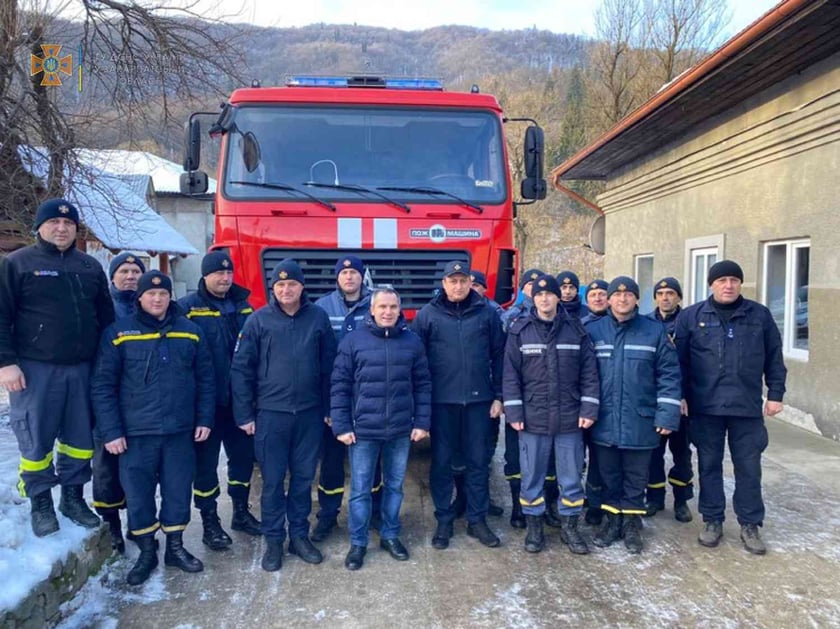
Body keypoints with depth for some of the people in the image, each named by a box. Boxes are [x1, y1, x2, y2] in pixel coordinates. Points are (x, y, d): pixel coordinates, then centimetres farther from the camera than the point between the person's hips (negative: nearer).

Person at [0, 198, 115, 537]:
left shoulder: (90, 267, 11)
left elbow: (106, 317, 16)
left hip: (83, 369, 4)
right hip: (35, 369, -4)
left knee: (80, 436, 10)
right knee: (36, 439, 4)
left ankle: (73, 496, 25)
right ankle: (40, 503, 19)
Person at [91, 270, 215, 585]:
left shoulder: (191, 331, 4)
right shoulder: (118, 333, -3)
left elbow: (205, 380, 8)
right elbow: (102, 386, -4)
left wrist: (204, 419, 3)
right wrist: (111, 431, -9)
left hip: (180, 432, 2)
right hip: (136, 434, -2)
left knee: (178, 492, 11)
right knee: (138, 496, 8)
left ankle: (175, 547, 30)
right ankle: (147, 552, 27)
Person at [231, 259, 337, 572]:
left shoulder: (318, 318, 1)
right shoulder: (258, 320, -3)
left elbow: (329, 366, 5)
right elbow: (241, 369, -1)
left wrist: (329, 408, 4)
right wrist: (244, 414, -4)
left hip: (309, 413, 1)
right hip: (270, 413, -1)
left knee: (303, 477, 11)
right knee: (272, 480, 7)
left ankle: (299, 535, 27)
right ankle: (273, 540, 22)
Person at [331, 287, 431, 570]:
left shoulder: (412, 341, 2)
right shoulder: (353, 340, -4)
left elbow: (423, 384, 6)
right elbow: (340, 385, -3)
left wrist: (422, 422, 1)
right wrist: (341, 426, -7)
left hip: (401, 430, 2)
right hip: (363, 429, -2)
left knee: (394, 486, 15)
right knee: (360, 489, 7)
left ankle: (390, 535, 33)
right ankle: (358, 542, 23)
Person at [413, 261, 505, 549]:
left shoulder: (487, 312, 2)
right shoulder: (428, 314, 0)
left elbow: (498, 355, 5)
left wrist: (498, 395, 2)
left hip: (479, 399, 1)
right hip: (441, 400, -1)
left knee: (478, 461, 10)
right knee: (441, 461, 7)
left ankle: (477, 520, 23)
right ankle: (444, 520, 22)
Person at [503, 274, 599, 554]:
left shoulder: (576, 330, 2)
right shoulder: (519, 330, -1)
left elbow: (589, 372, 3)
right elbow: (510, 374, -2)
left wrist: (589, 409, -2)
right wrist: (513, 412, -6)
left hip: (569, 418, 1)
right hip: (532, 418, -1)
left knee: (571, 476, 11)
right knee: (532, 476, 10)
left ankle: (569, 526, 28)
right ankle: (534, 526, 26)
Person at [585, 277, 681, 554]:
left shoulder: (655, 332, -2)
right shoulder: (592, 331, 1)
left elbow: (668, 375, -3)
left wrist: (667, 414, -8)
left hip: (640, 422, -1)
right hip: (604, 422, 1)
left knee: (636, 478, 12)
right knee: (609, 476, 14)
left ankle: (632, 523, 28)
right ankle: (612, 519, 31)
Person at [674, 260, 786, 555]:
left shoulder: (760, 315, 4)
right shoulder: (690, 317, 1)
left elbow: (774, 358, 9)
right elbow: (679, 360, 2)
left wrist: (775, 394, 5)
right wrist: (680, 396, -2)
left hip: (747, 408, 1)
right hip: (705, 407, 0)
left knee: (749, 468, 8)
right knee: (709, 466, 10)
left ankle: (750, 525, 24)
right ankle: (712, 521, 24)